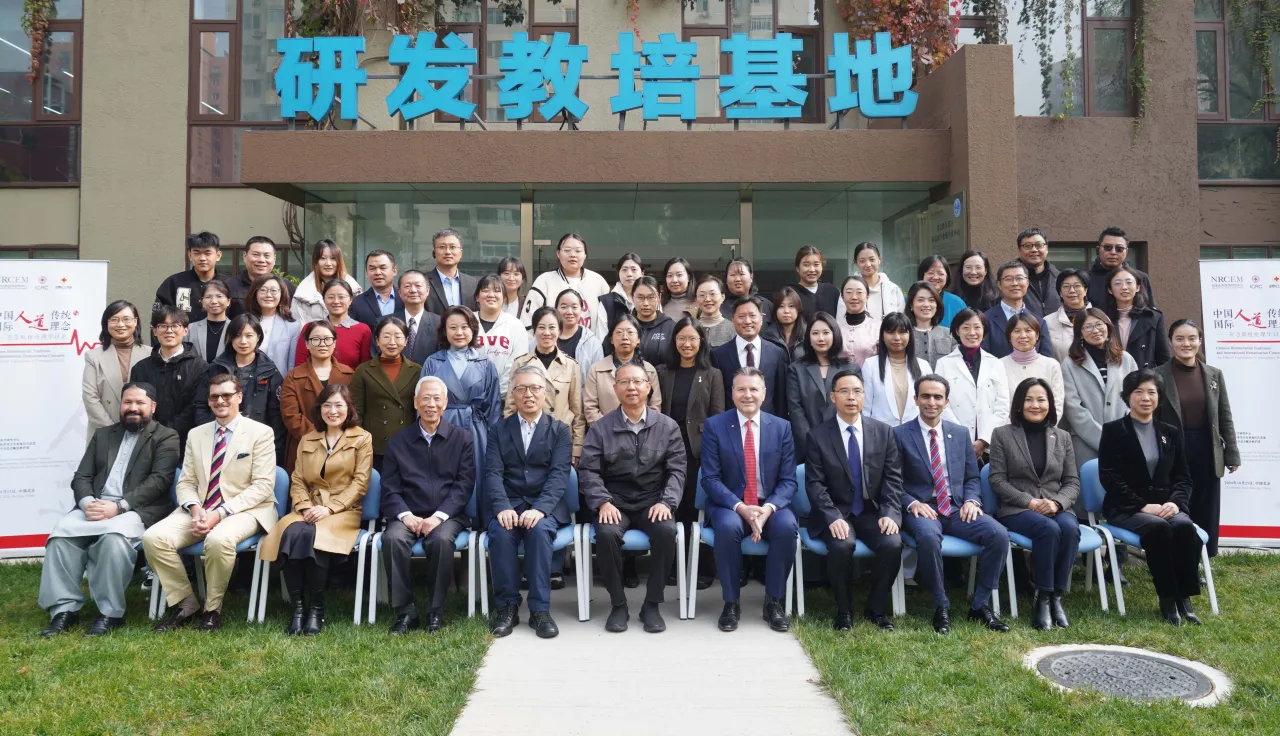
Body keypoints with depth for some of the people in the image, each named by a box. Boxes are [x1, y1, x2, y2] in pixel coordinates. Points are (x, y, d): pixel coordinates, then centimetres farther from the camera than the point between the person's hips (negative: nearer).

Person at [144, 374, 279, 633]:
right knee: (153, 537, -20)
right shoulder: (196, 434, 16)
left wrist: (220, 513, -19)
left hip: (244, 510, -5)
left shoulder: (261, 433, -1)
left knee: (219, 540, -36)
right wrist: (196, 510, -12)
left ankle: (213, 609, -11)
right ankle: (185, 604, -3)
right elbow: (185, 483, 11)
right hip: (200, 510, 5)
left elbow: (263, 485, -9)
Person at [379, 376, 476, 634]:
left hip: (448, 514, -1)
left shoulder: (462, 437, 8)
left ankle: (436, 611, -15)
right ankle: (405, 611, -18)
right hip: (409, 515, 2)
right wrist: (405, 515, -14)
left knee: (441, 540, -34)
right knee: (392, 538, -30)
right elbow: (390, 488, 6)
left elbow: (465, 484, -1)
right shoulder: (398, 441, 13)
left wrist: (438, 516, -14)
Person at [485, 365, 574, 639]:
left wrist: (540, 508, -23)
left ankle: (540, 609, -22)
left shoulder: (560, 430, 8)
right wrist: (502, 507, -20)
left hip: (545, 506, -1)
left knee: (539, 530, -33)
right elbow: (493, 473, -1)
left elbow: (559, 474, -5)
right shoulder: (498, 429, 12)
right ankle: (507, 606, -14)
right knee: (500, 533, -30)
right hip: (508, 503, 1)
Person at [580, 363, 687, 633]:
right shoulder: (600, 428, 6)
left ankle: (652, 604, -12)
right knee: (606, 533, -31)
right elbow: (588, 470, -1)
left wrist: (666, 501, -14)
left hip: (653, 502, 0)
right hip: (615, 503, 0)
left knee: (666, 531, -31)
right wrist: (603, 502, -17)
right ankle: (618, 604, -10)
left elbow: (677, 469, 2)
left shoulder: (667, 426, 7)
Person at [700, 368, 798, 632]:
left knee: (787, 527, -30)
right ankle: (731, 603, -14)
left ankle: (774, 602, -10)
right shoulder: (714, 426, -1)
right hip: (729, 506, -1)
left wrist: (768, 508, -19)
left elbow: (788, 480, 1)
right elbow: (710, 479, -6)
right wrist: (741, 507, -21)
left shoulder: (782, 427, 5)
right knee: (728, 526, -34)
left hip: (770, 507, 2)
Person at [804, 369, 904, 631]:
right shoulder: (819, 435, -2)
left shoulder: (883, 432, 5)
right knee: (842, 546, -31)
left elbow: (893, 478, 3)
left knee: (892, 545, -26)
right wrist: (833, 517, -21)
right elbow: (815, 484, -7)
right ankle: (843, 610, -6)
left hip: (873, 514, 2)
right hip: (836, 515, -2)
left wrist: (890, 513, -13)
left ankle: (876, 609, -1)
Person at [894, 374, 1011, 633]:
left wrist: (971, 500, -4)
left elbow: (971, 477, 17)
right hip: (922, 509, -4)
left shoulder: (960, 433, 15)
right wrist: (912, 503, -16)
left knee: (999, 534, -23)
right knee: (928, 537, -38)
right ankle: (941, 607, -16)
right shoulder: (900, 435, 3)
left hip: (957, 508, 4)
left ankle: (979, 604, -7)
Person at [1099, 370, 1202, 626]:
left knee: (1184, 526, -29)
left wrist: (1175, 502, -11)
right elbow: (1109, 478, -7)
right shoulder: (1113, 430, 1)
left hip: (1165, 506, 4)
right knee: (1157, 527, -34)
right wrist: (1143, 505, -17)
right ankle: (1167, 598, -24)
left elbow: (1183, 477, 11)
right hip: (1126, 508, -4)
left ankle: (1184, 597, -19)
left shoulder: (1171, 433, 15)